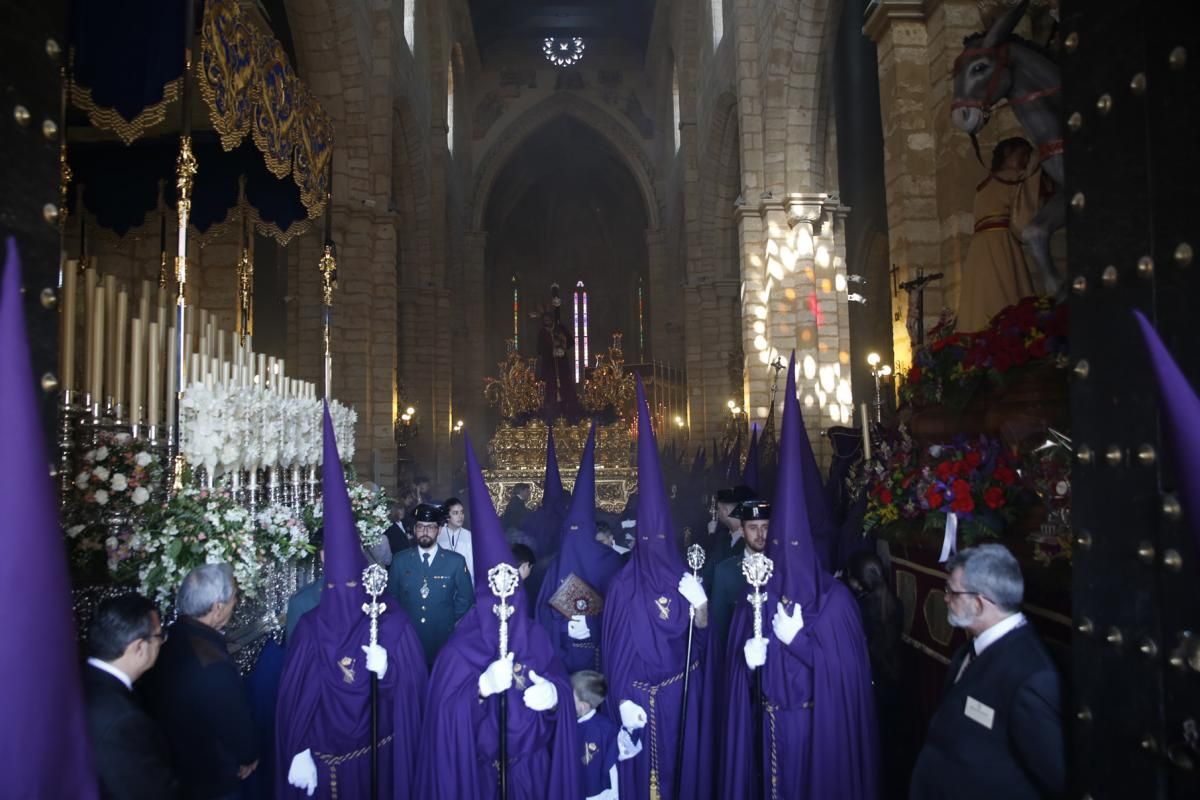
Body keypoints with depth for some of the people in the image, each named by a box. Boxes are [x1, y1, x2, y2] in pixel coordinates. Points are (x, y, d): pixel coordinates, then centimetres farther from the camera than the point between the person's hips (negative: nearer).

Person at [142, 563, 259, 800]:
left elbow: (156, 701, 6)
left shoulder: (169, 639, -10)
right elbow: (236, 721, -22)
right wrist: (249, 755, -1)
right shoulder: (214, 663, -35)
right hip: (211, 778, -7)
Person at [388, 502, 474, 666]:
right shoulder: (400, 560, -1)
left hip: (443, 639, -1)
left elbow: (465, 597, 3)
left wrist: (451, 621, 1)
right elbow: (392, 596, 10)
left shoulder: (456, 561, -6)